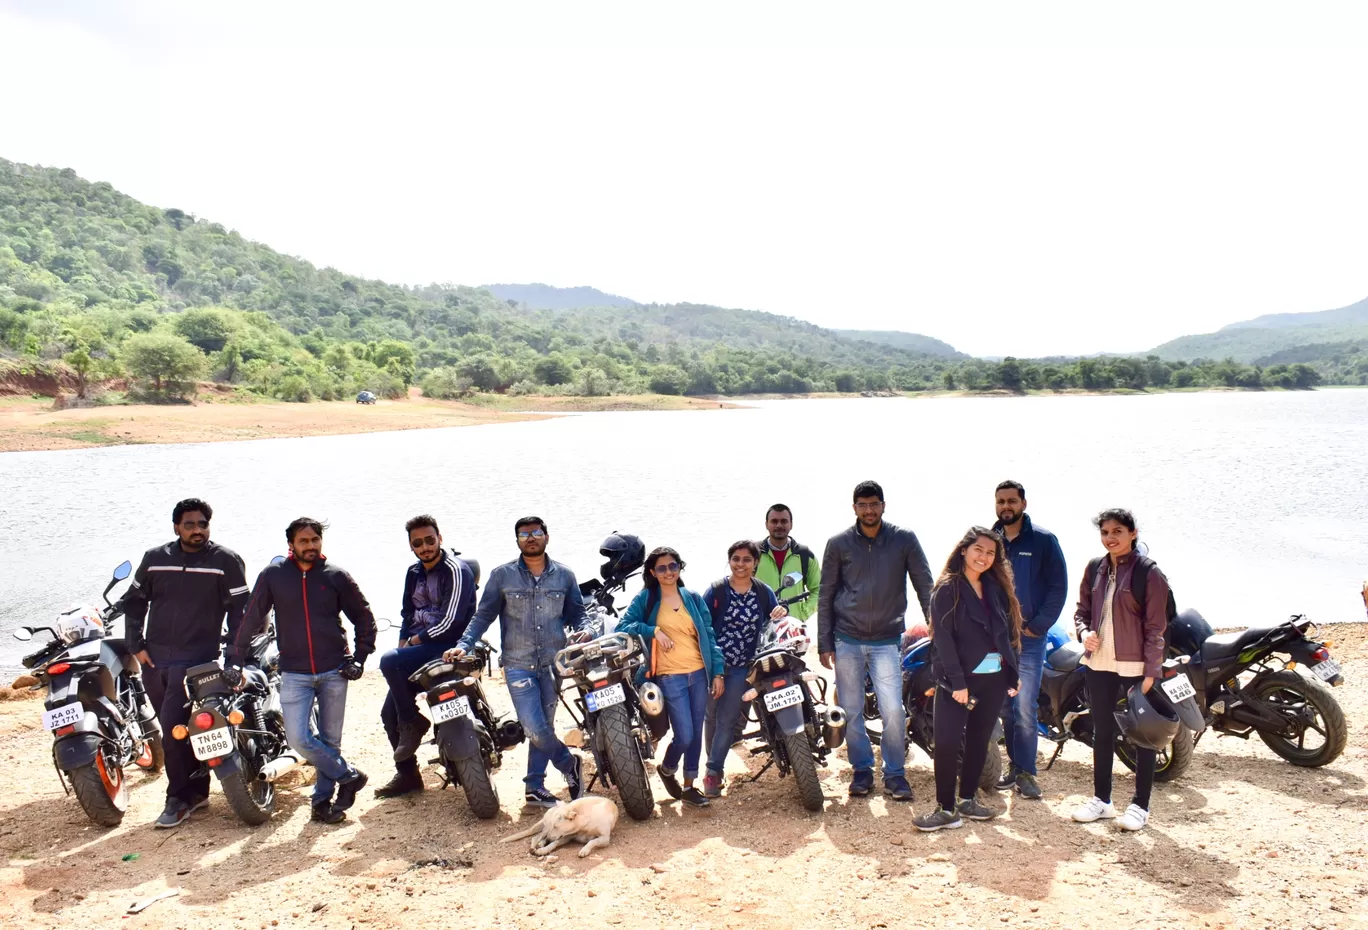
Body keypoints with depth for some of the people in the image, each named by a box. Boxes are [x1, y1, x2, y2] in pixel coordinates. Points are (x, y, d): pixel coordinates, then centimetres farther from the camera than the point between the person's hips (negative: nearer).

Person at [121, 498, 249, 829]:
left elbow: (239, 610, -5)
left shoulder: (226, 561, -5)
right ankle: (198, 789, 25)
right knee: (175, 729, 12)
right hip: (154, 657, 5)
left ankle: (180, 799, 2)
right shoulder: (155, 558, 6)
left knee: (173, 727, -12)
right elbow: (134, 601, 14)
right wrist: (136, 645, 6)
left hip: (196, 658, -5)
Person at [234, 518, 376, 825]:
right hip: (294, 674, 0)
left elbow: (364, 617, 9)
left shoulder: (336, 576, 2)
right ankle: (349, 776, 9)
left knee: (329, 739, 8)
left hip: (334, 672, 0)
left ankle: (323, 798, 25)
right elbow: (252, 618, 6)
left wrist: (360, 657, 2)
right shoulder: (272, 575, 1)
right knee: (298, 738, -11)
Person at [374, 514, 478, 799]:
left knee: (389, 662, -29)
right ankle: (407, 775, 21)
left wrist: (413, 642, -12)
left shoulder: (455, 570, -14)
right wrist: (403, 643, 4)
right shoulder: (413, 573, 13)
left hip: (451, 647, -8)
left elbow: (450, 621, -20)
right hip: (419, 648, 8)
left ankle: (413, 722, -9)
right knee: (389, 714, 5)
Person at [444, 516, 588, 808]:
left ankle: (535, 787, 24)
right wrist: (464, 645, -10)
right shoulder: (502, 575, 0)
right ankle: (570, 764, 14)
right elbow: (484, 615, 2)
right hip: (518, 664, -2)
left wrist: (584, 633, -9)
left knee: (543, 726, 10)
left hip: (552, 663, 2)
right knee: (534, 727, -10)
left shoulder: (564, 575, 5)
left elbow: (577, 614, 12)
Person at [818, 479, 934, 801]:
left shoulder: (904, 540, -1)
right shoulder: (839, 544, 1)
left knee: (893, 709, -8)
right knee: (851, 711, 8)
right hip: (847, 640, 1)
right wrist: (824, 643, 2)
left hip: (887, 640, -1)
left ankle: (894, 774, 11)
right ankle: (862, 770, 24)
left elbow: (925, 587, 2)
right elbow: (826, 596, 5)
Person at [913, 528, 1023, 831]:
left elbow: (1009, 633, 12)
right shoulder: (947, 589, -6)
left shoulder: (997, 589, 10)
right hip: (957, 678, -5)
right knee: (947, 741, -9)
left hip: (994, 678, 5)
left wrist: (1013, 674, 5)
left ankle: (967, 800, 24)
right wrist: (957, 681, -18)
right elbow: (943, 636, -12)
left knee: (979, 740, 12)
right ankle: (946, 809, -2)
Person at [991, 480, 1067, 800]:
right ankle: (1015, 765, 18)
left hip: (1029, 637, -3)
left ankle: (1025, 772, 3)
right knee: (1004, 706, 8)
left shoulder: (1043, 540, -1)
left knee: (1024, 707, -5)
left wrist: (1038, 625, -9)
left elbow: (1058, 587, -3)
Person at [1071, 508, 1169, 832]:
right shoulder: (1095, 569, 7)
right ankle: (1101, 799, 26)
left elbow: (1155, 627, -11)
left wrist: (1150, 672, -14)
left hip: (1136, 666, -6)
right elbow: (1082, 610, 15)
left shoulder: (1149, 573, -9)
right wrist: (1085, 632, -6)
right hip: (1099, 663, 6)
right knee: (1102, 732, 14)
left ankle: (1140, 805, 16)